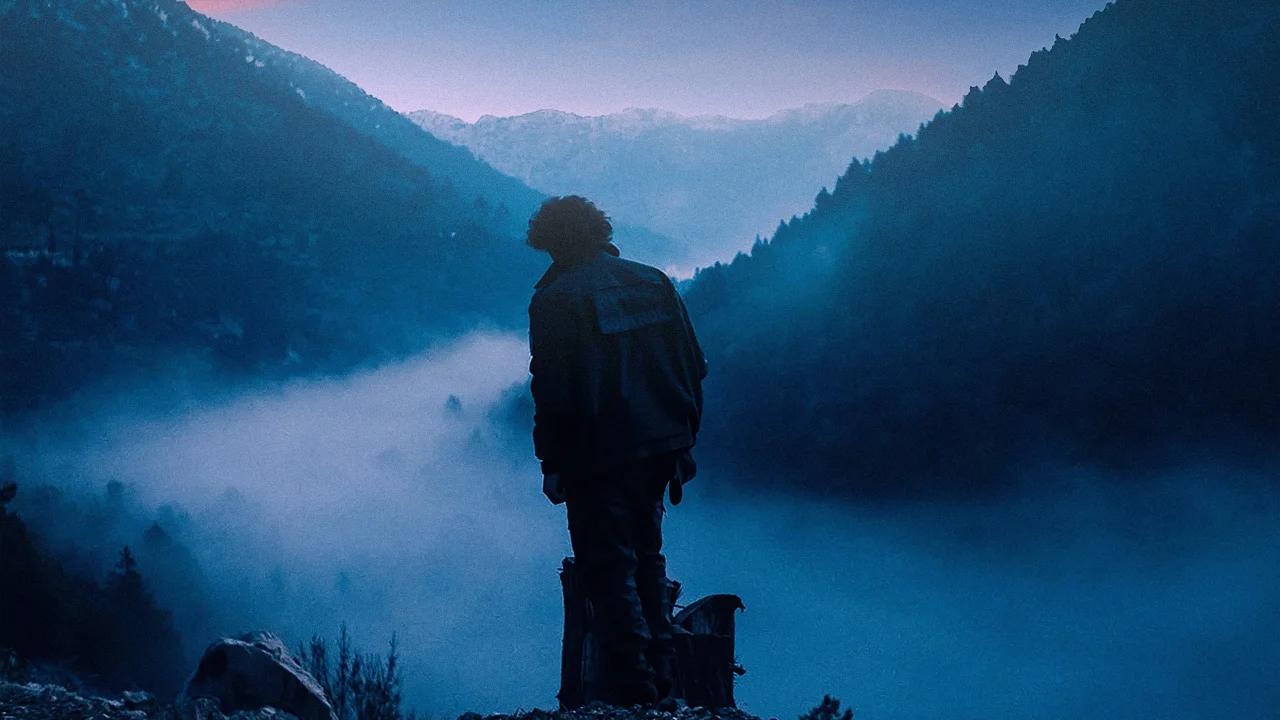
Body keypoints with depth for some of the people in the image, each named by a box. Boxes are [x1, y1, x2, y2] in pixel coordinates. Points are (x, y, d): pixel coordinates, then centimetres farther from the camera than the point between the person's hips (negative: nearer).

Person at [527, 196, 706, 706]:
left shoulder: (555, 299, -9)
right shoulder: (654, 282, 8)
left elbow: (552, 391, -13)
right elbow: (694, 367, 9)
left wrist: (551, 463, -4)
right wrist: (684, 441, 16)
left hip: (599, 457, -6)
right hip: (660, 448, 6)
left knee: (610, 571, 2)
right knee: (646, 557, 20)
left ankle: (633, 691, 3)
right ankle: (661, 676, 24)